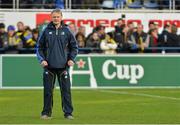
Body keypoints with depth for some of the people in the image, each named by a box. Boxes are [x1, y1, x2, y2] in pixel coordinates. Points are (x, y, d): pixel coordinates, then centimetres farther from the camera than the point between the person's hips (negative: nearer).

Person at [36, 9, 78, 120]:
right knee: (48, 91, 4)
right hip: (49, 66, 0)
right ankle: (46, 112, 12)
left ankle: (68, 113, 3)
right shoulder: (46, 31, 4)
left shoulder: (67, 31, 4)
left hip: (63, 66, 0)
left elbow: (74, 47, 11)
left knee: (66, 90, -2)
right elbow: (39, 47, 9)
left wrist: (72, 59, -2)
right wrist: (42, 59, -4)